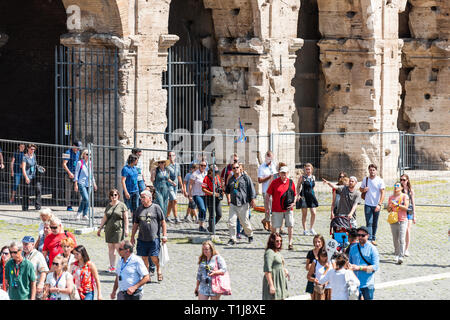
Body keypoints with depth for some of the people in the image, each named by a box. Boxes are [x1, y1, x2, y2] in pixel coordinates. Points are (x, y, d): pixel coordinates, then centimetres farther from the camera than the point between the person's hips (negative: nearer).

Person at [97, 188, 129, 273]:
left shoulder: (122, 205, -1)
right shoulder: (108, 206, 14)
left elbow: (126, 218, -2)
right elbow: (104, 218, 19)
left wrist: (126, 229, -8)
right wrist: (100, 228, 18)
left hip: (118, 229, -5)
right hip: (109, 229, 5)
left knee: (118, 247, -10)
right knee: (110, 247, 4)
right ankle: (112, 266, 7)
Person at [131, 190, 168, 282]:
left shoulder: (156, 208, 0)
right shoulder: (139, 209, 12)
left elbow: (163, 222, 2)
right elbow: (135, 224, 18)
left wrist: (164, 235, -3)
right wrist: (132, 237, 15)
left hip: (154, 238, -4)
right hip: (142, 239, 4)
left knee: (154, 257, -8)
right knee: (144, 257, 3)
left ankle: (158, 269, 21)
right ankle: (147, 276, 15)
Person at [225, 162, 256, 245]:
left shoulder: (246, 177, 0)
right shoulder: (231, 179, 14)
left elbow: (251, 189, -3)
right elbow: (227, 190, 29)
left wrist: (252, 200, -9)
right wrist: (228, 198, 19)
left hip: (243, 203, -4)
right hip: (233, 203, 4)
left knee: (244, 221, 2)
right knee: (231, 221, -7)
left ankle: (250, 235, 27)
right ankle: (232, 239, -1)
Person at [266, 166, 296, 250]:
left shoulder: (291, 182, 6)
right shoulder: (274, 182, -1)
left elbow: (295, 195, 17)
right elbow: (267, 195, 3)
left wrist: (293, 203, -3)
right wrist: (267, 208, -1)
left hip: (288, 209, 2)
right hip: (277, 209, -1)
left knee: (290, 225, -6)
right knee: (275, 227, 1)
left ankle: (290, 243, 3)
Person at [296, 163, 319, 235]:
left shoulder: (313, 177, 9)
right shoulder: (302, 177, -3)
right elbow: (298, 187, -1)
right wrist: (298, 195, -12)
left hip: (311, 196, 4)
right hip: (304, 197, -4)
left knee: (313, 213, -1)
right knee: (304, 214, 2)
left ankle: (311, 229, 13)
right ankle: (304, 230, 9)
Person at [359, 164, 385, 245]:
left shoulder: (380, 181, -3)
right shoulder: (365, 180, 6)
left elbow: (382, 193, -9)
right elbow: (360, 189, 21)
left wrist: (379, 204, -20)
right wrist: (363, 190, -5)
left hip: (376, 205, -1)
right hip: (368, 204, 1)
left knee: (375, 223, 7)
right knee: (369, 222, -9)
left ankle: (373, 239, 18)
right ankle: (369, 239, -15)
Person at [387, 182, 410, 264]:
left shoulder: (404, 196, 2)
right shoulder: (391, 197, 15)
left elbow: (406, 207, -9)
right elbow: (388, 210, 17)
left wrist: (397, 205, -17)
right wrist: (390, 206, -5)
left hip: (402, 221, -5)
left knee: (401, 240, -13)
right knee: (395, 240, 5)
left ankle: (401, 257, -19)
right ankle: (397, 255, 15)